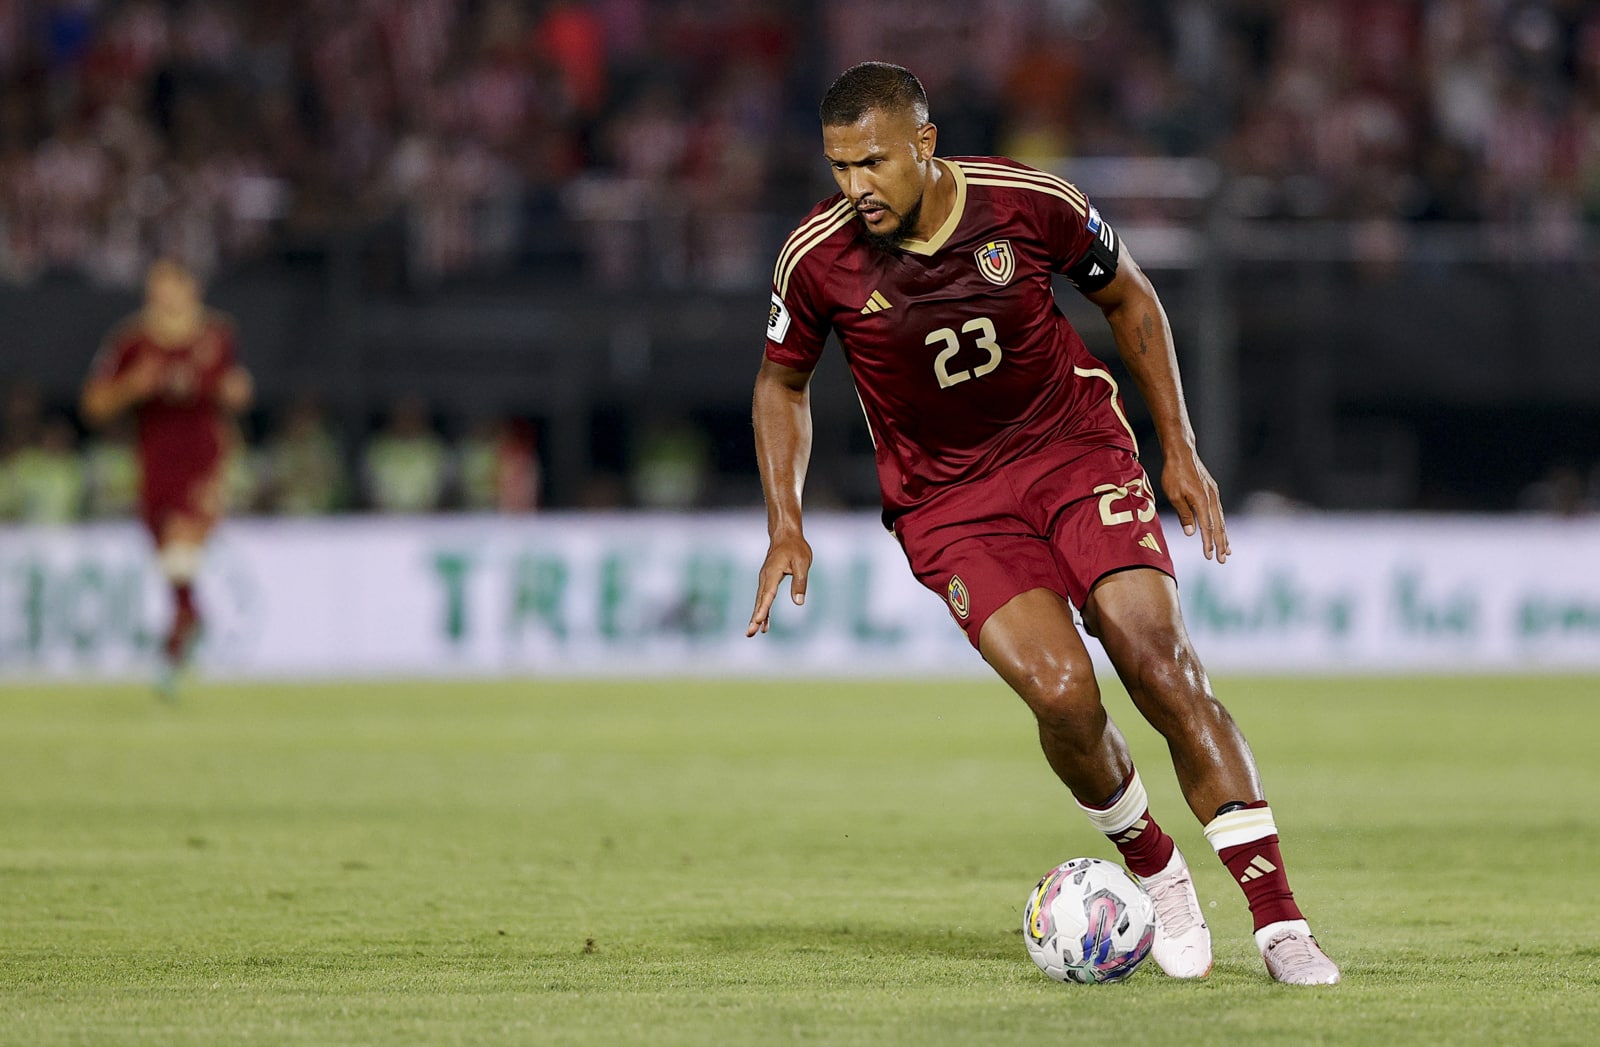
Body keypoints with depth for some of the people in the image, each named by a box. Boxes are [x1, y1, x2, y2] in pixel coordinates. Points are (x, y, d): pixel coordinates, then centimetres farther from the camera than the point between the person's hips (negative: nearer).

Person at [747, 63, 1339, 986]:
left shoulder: (1030, 203, -15)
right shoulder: (819, 259, -14)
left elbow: (1128, 296, 5)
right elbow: (783, 381, 7)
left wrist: (1180, 450, 4)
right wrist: (786, 525, -4)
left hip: (1077, 452, 0)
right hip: (946, 501, 0)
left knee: (1162, 666, -17)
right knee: (1060, 691, -22)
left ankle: (1280, 923, -14)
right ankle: (1152, 867, 6)